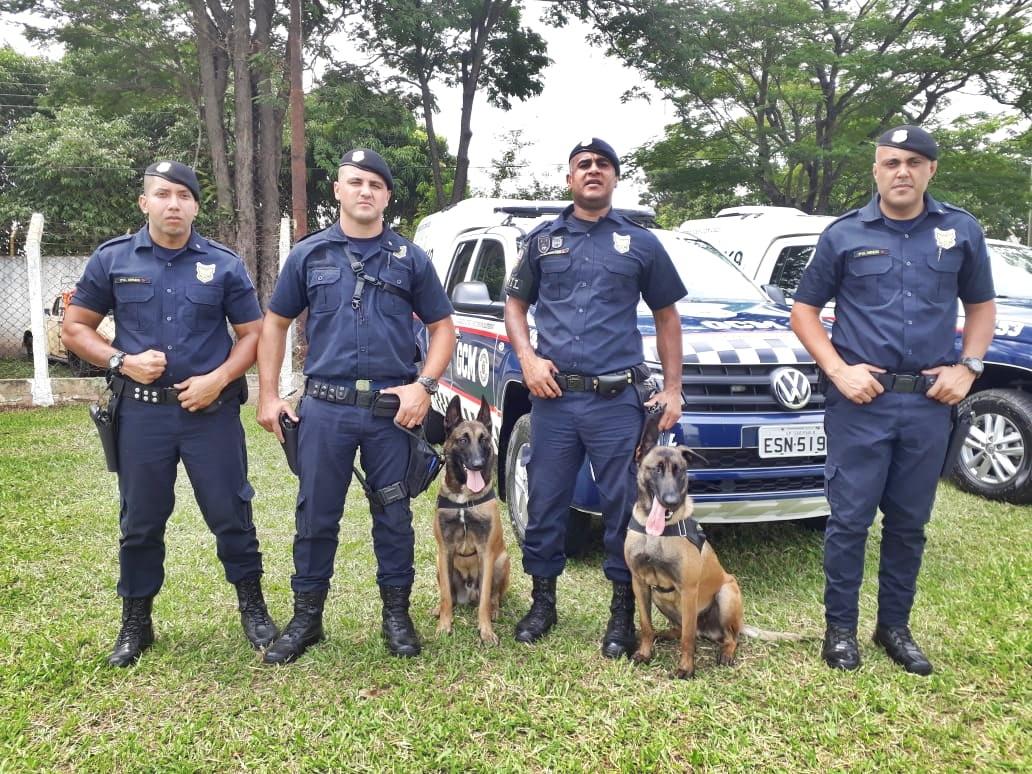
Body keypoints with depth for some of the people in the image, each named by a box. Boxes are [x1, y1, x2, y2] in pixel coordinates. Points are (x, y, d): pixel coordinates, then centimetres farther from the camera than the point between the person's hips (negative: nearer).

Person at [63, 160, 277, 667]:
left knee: (230, 513, 4)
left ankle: (252, 606, 23)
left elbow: (252, 332, 5)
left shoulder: (223, 264, 3)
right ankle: (136, 622, 26)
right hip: (142, 412, 1)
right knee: (140, 521, 10)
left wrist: (218, 379, -11)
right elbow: (75, 327, 8)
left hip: (211, 411, -1)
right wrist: (121, 361, -10)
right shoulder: (112, 259, 4)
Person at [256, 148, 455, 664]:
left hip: (393, 408, 0)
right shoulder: (309, 254, 7)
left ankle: (397, 615, 24)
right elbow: (275, 323, 12)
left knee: (394, 516, 8)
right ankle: (306, 617, 23)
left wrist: (424, 385, -7)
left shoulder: (410, 258, 6)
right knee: (316, 516, 7)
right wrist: (268, 395, 5)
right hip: (324, 407, 1)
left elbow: (442, 327, 8)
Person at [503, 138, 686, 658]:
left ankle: (623, 610, 16)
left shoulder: (641, 244, 10)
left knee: (624, 507, 1)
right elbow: (515, 305, 17)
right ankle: (542, 601, 24)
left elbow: (666, 316, 13)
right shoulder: (542, 240, 12)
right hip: (553, 397, 1)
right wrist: (527, 357, -2)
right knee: (545, 503, 8)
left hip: (618, 400, -1)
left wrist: (673, 389, 5)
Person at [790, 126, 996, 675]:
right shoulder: (844, 234, 1)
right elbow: (804, 310, 4)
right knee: (850, 520, 1)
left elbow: (981, 306, 16)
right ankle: (840, 628, 15)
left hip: (930, 403, 2)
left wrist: (968, 366, 0)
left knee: (909, 523, 11)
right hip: (860, 401, -2)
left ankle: (895, 627, 26)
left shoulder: (961, 231, 7)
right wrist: (838, 370, -9)